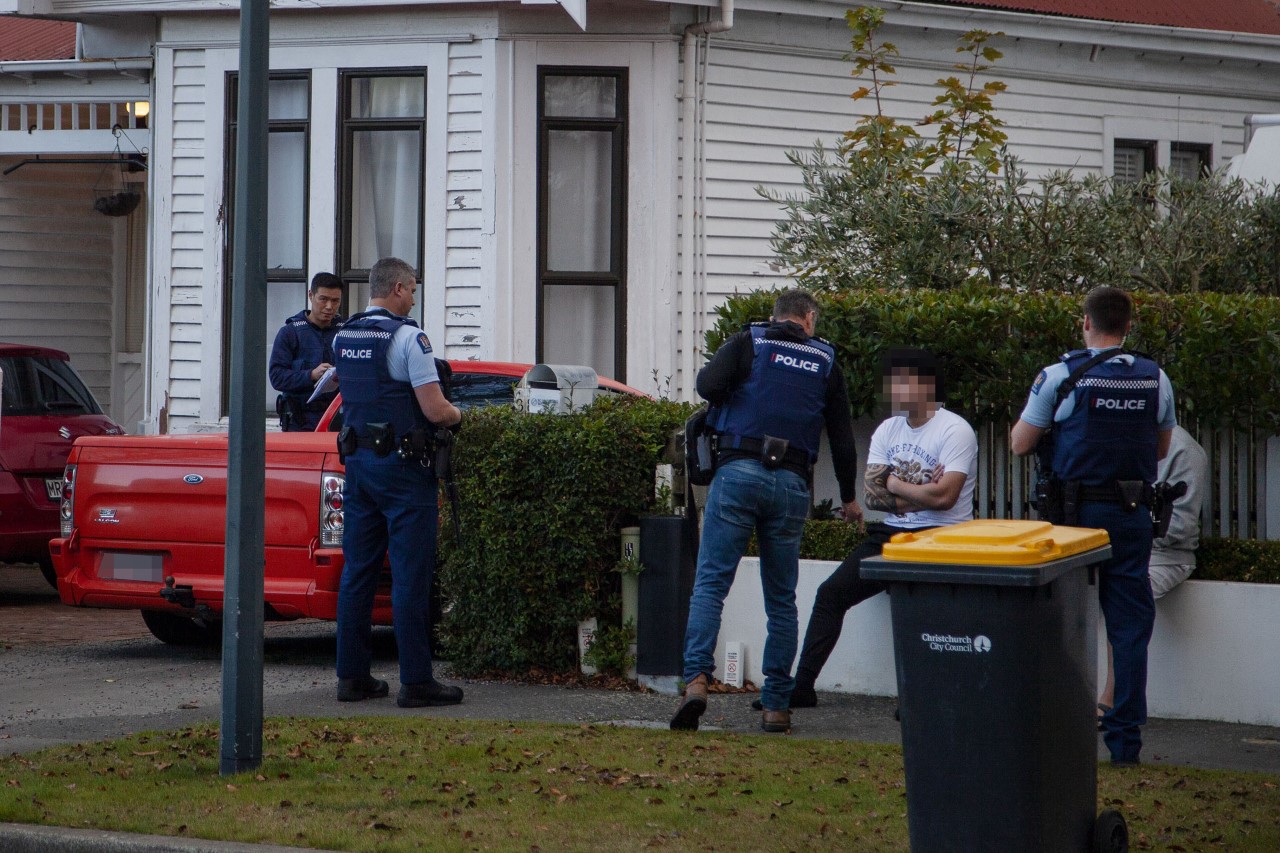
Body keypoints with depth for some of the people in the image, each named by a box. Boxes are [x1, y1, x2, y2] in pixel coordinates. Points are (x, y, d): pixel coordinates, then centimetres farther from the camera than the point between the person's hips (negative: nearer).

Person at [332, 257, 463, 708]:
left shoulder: (342, 339, 11)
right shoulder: (407, 337, -13)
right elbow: (435, 410, -16)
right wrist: (457, 414, 7)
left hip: (357, 460, 7)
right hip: (402, 466, -7)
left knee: (357, 570, 10)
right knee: (410, 574, -5)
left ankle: (352, 675, 12)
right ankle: (416, 680, -5)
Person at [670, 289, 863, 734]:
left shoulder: (748, 342, 7)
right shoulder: (825, 362, 15)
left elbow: (708, 385, -9)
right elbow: (842, 438, 17)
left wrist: (734, 400, 14)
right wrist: (848, 497, 30)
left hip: (738, 474, -2)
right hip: (792, 484, 2)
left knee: (710, 584, -6)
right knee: (781, 600, 10)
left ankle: (696, 678, -26)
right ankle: (776, 705, 8)